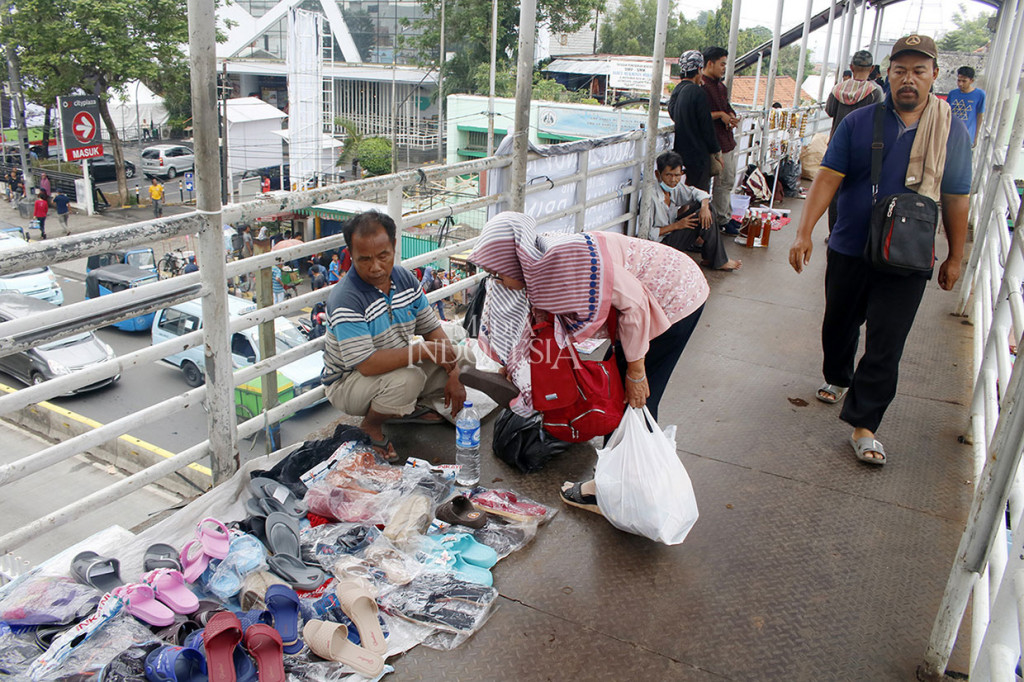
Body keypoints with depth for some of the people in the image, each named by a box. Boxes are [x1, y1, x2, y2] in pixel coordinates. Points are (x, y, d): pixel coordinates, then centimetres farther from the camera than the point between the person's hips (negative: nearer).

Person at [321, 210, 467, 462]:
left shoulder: (405, 278, -5)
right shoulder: (345, 300, -28)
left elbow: (432, 329, 0)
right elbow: (366, 364, -35)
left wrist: (453, 376, -13)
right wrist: (423, 350, -33)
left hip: (398, 365, 7)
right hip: (348, 383, -7)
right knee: (406, 379, -36)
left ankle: (407, 408, 14)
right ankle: (370, 425, -5)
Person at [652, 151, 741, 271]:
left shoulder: (676, 187, -1)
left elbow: (699, 193, 10)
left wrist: (704, 206, -13)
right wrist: (677, 225, -23)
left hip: (672, 233, 9)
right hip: (661, 243, -9)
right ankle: (719, 262, -5)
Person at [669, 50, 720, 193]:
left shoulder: (676, 91, 9)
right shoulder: (697, 92, -16)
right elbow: (707, 126, -14)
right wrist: (716, 151, -4)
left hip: (680, 153, 8)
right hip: (698, 154, -8)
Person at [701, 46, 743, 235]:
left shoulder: (719, 85, 17)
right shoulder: (701, 86, -14)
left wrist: (732, 116, 4)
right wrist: (720, 115, -18)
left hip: (728, 140, 10)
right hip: (717, 142, -10)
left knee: (728, 182, 16)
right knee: (723, 183, -4)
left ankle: (727, 217, 27)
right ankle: (721, 221, 8)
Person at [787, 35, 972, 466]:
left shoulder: (952, 132, 1)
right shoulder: (859, 123, -2)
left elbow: (956, 200, 6)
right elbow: (829, 177, -8)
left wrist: (955, 257, 10)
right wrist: (804, 231, -19)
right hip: (849, 249, 1)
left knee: (886, 344, -2)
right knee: (839, 324, 18)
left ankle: (863, 425, 9)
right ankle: (837, 378, 47)